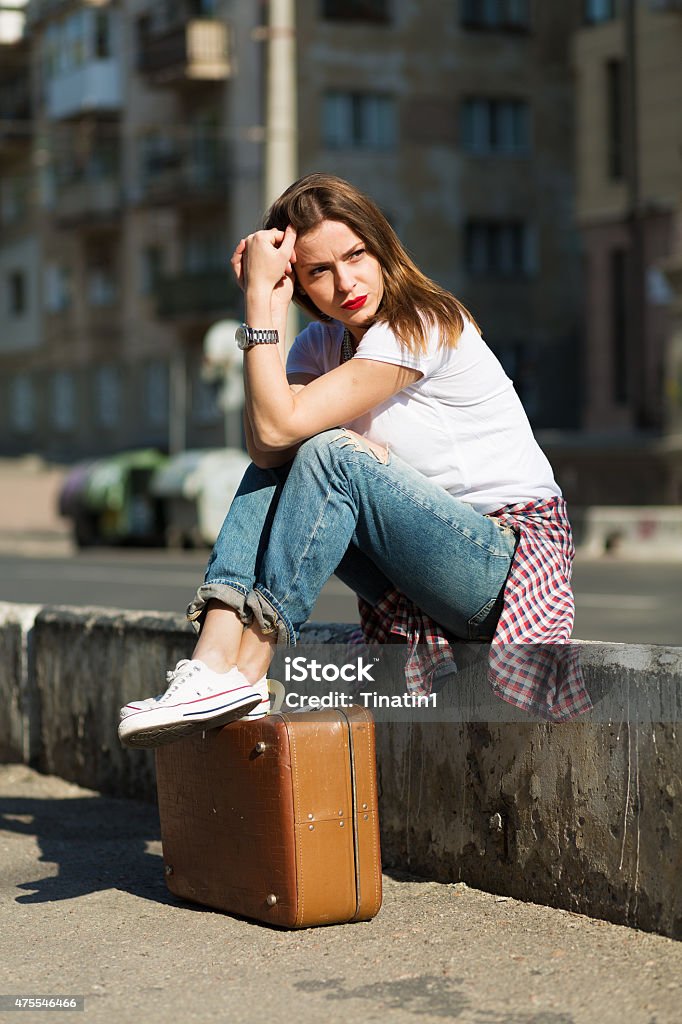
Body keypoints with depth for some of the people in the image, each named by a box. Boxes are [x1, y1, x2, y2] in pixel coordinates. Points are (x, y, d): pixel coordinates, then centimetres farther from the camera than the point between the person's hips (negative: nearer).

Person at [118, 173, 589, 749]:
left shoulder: (422, 327, -16)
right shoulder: (323, 343, 8)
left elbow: (280, 423, -24)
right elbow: (264, 445, -12)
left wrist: (260, 296, -20)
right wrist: (268, 302, -13)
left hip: (516, 568, -8)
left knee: (329, 457, -25)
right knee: (271, 468, -8)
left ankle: (243, 674, -24)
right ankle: (214, 659, -24)